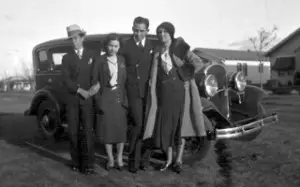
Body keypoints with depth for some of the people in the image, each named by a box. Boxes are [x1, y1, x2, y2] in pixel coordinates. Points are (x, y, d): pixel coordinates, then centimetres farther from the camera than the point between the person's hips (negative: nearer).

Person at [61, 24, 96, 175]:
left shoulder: (91, 55, 10)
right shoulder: (67, 58, 7)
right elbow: (66, 80, -5)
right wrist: (80, 90, -16)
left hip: (88, 98, -1)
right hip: (72, 99, 1)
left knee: (87, 130, -8)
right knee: (73, 131, 4)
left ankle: (87, 164, -5)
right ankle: (76, 161, 16)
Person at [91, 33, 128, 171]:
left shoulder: (122, 60, 6)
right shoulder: (100, 60, -2)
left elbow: (125, 80, 6)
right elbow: (95, 81, -2)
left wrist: (126, 99, -2)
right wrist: (98, 100, -8)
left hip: (120, 96, 2)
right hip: (105, 97, -2)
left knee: (121, 127, 3)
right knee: (107, 128, 3)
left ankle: (119, 158, 17)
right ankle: (110, 158, 17)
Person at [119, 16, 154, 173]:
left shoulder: (153, 46, 7)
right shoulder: (125, 46, 0)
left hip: (150, 91, 3)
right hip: (134, 91, -3)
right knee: (139, 125, -8)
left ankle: (145, 158, 22)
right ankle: (134, 159, 9)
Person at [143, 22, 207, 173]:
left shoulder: (180, 47, -5)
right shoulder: (157, 51, 7)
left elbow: (199, 63, -12)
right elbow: (154, 73, 5)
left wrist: (187, 77, -6)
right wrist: (152, 96, -2)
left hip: (180, 89, -3)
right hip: (164, 90, 3)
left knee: (180, 124, 4)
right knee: (165, 124, 4)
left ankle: (178, 160, 17)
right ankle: (169, 160, 20)